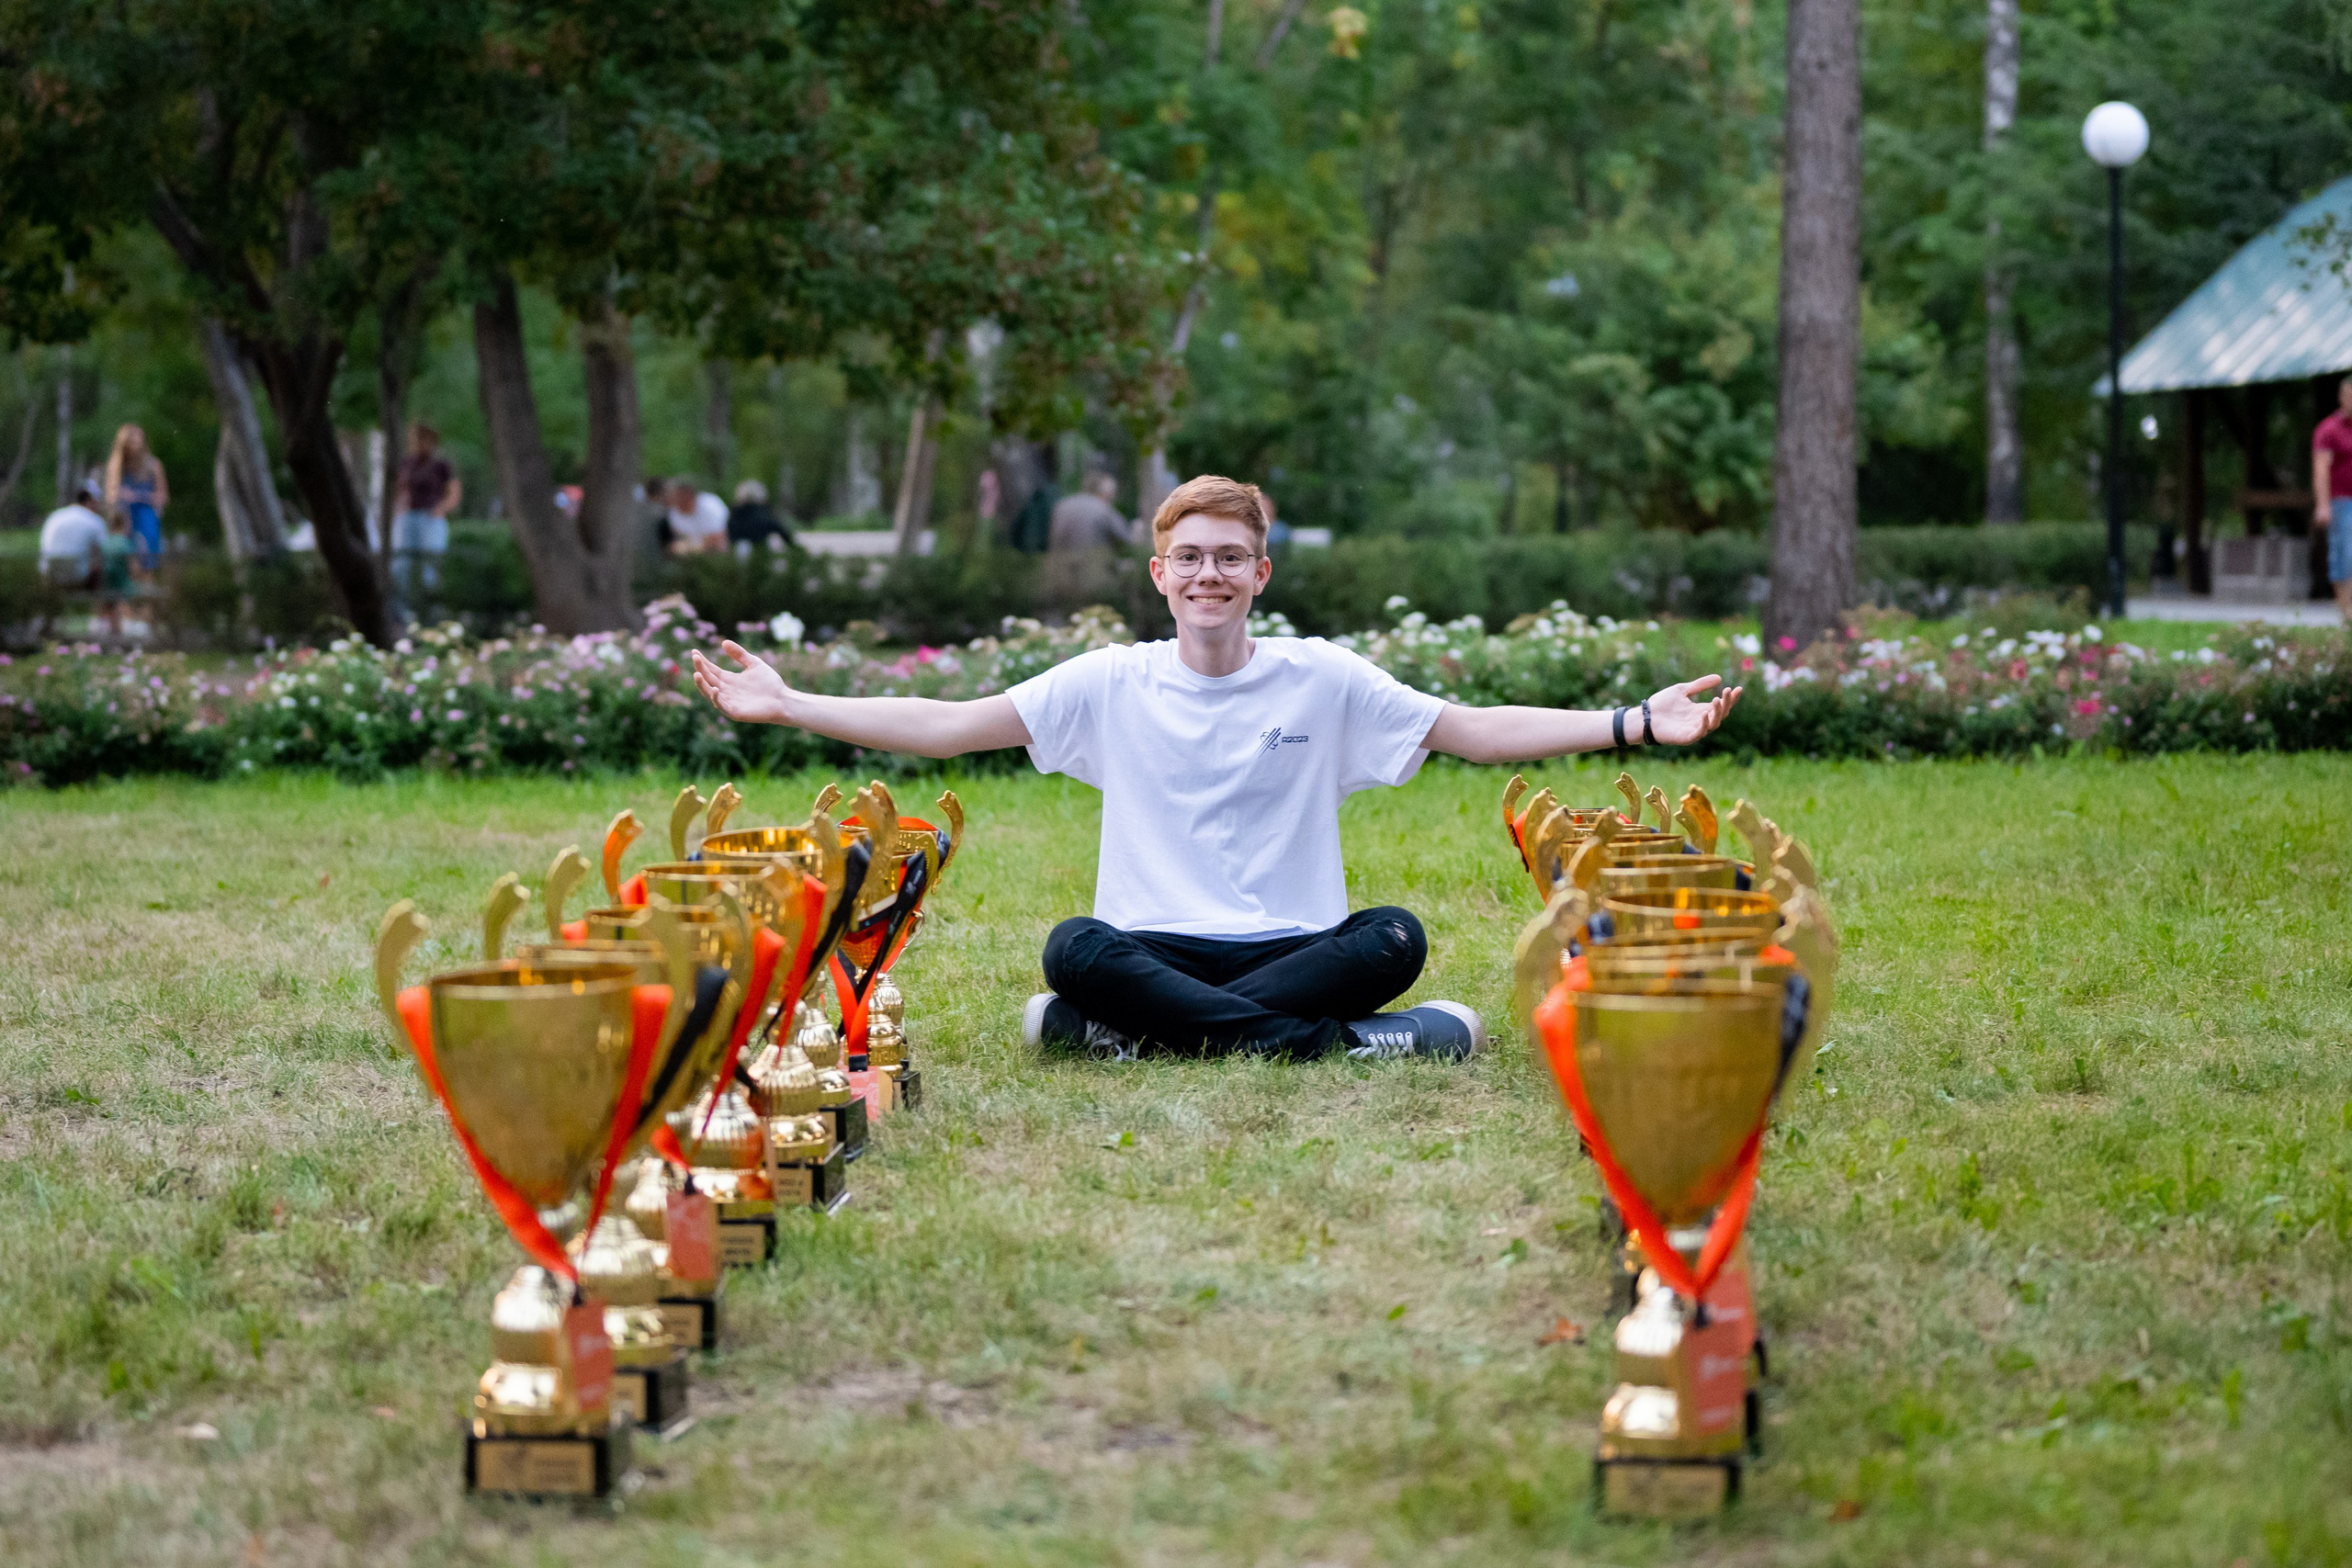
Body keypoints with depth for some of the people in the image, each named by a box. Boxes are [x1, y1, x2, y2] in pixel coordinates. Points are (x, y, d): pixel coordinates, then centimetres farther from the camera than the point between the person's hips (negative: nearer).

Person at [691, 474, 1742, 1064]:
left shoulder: (1323, 680, 5)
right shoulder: (1111, 684, 6)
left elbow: (1478, 732, 5)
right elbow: (946, 725, 3)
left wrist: (1633, 725, -5)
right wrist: (785, 707, -5)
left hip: (1294, 947, 1)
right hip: (1154, 945, -1)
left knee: (1394, 938, -29)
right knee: (1074, 950, -33)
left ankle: (1134, 1034, -27)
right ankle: (1338, 1043, -33)